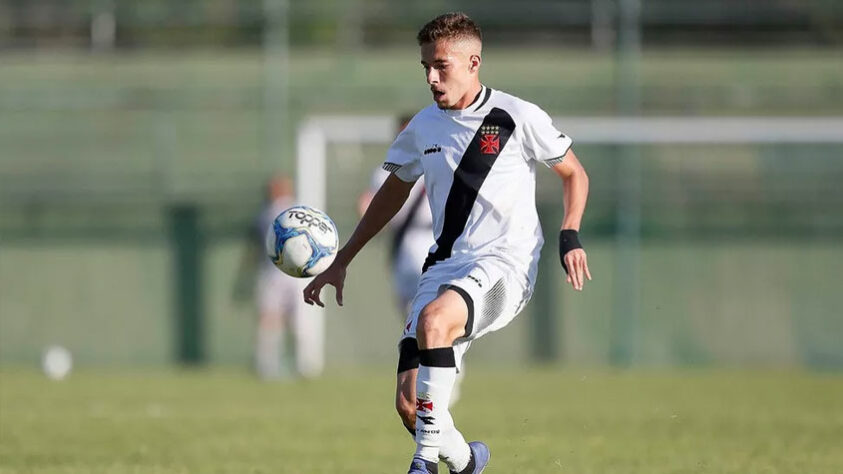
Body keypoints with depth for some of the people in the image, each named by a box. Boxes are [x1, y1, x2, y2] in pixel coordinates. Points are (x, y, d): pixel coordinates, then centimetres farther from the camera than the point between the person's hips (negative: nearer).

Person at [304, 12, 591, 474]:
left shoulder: (518, 118, -3)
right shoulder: (423, 127, 10)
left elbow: (574, 174, 9)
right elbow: (393, 192, 25)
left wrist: (570, 237, -7)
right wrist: (340, 262, 24)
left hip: (504, 263, -5)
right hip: (445, 264, 5)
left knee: (433, 319, -37)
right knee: (409, 404, -10)